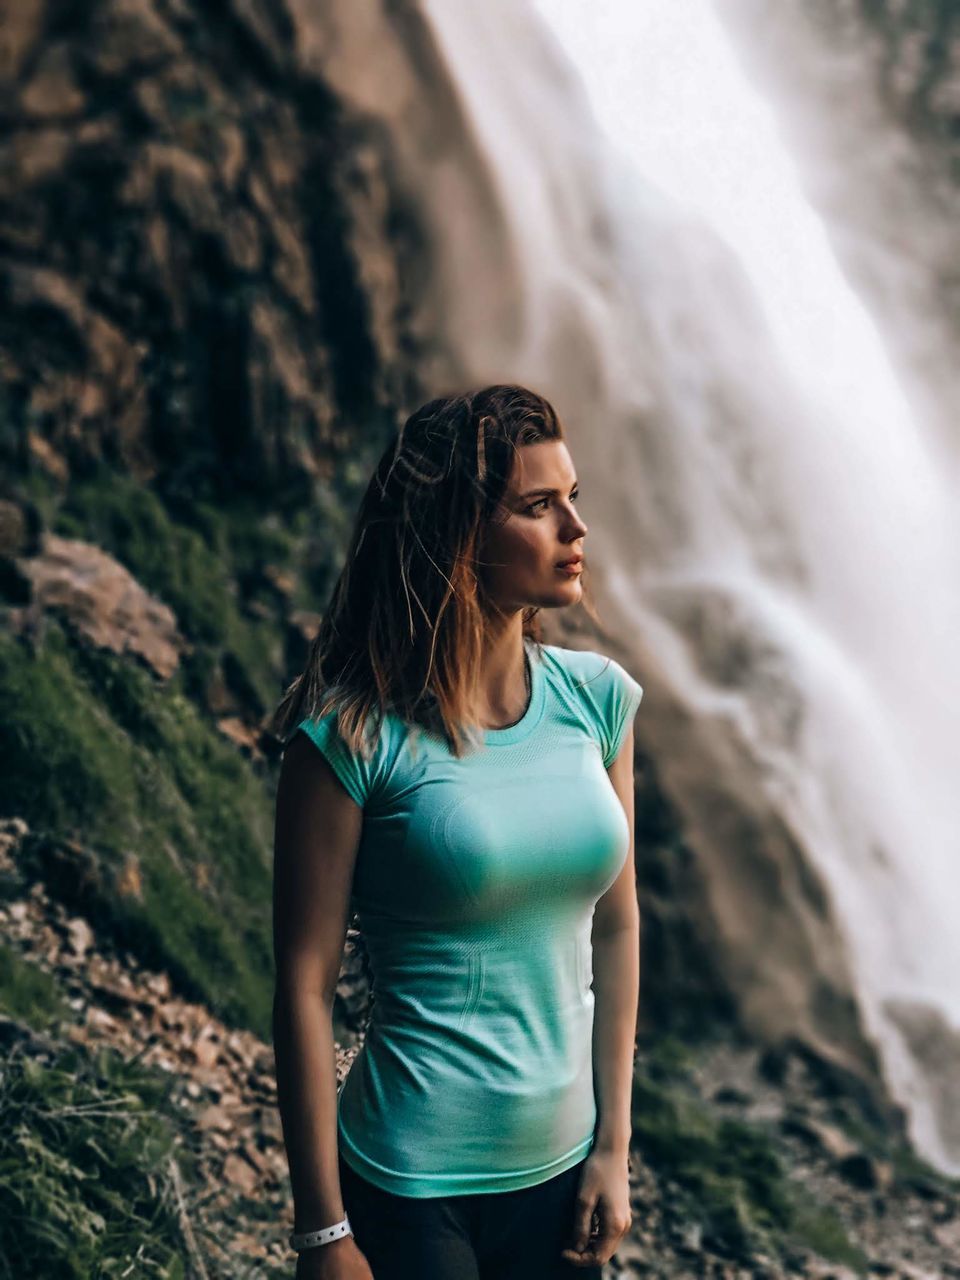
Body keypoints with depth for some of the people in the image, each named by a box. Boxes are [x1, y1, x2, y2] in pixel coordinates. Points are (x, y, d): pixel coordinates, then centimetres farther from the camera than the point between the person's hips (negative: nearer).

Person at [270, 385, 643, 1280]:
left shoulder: (597, 699, -2)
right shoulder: (353, 735, -16)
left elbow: (615, 925, 5)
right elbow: (305, 986, -13)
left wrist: (614, 1145, 6)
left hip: (560, 1168, 5)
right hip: (412, 1186, -5)